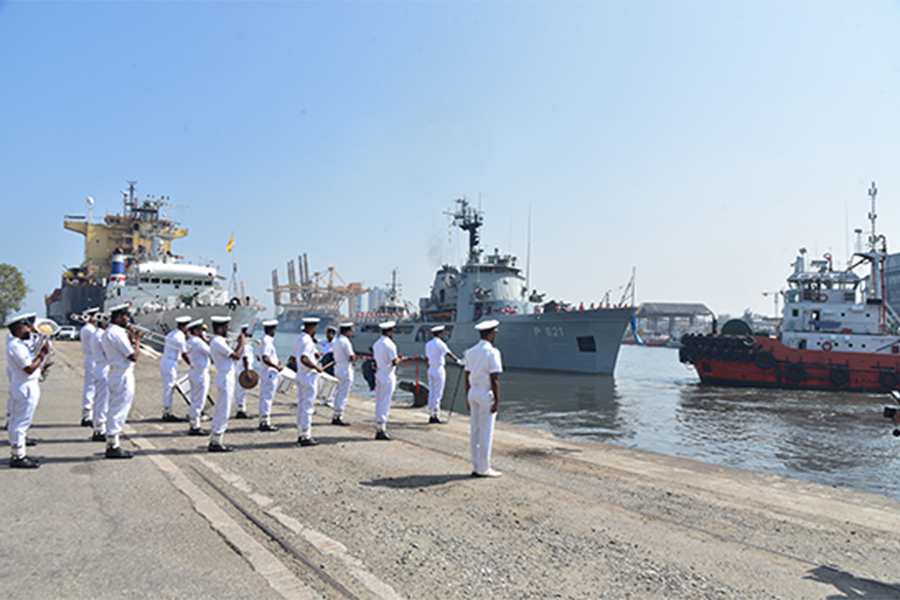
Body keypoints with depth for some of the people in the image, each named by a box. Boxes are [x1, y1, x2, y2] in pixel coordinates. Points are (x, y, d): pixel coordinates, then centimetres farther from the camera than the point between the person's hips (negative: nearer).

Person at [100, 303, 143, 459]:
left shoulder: (109, 332, 14)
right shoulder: (117, 333, -18)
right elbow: (134, 356, -20)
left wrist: (130, 339, 8)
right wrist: (137, 340, -7)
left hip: (116, 373, 11)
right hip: (123, 375, -11)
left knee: (115, 410, 15)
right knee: (119, 410, -4)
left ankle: (112, 445, 23)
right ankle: (113, 447, 2)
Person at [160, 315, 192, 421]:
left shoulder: (171, 334, 16)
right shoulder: (180, 336, -13)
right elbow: (184, 354, -12)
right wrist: (191, 365, -3)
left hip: (164, 361, 10)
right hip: (171, 363, -10)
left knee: (168, 388, 13)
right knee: (169, 388, -5)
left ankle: (168, 413, 18)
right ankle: (167, 414, 0)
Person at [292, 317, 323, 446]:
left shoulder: (299, 339, 13)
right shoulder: (307, 341, -18)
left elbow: (294, 358, 23)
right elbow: (303, 359, -30)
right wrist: (316, 367, -20)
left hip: (300, 374, 10)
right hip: (309, 376, -10)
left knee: (301, 406, 14)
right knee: (307, 407, -5)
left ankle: (300, 434, 20)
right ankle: (306, 437, -1)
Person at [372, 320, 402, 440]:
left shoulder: (376, 344, 10)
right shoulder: (390, 344, -15)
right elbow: (394, 362, -19)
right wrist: (399, 359, 1)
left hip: (379, 373, 8)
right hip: (388, 374, -8)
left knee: (379, 402, 11)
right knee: (385, 402, -5)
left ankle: (378, 430, 16)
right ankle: (381, 429, -3)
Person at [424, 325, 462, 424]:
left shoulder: (428, 344, 12)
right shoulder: (440, 343, -12)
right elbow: (449, 354, -21)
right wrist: (458, 360, -16)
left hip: (431, 370, 8)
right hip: (439, 369, -8)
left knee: (431, 393, 9)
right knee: (438, 394, -4)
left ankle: (431, 416, 12)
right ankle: (436, 416, -3)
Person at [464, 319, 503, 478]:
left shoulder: (470, 352, 9)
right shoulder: (492, 352, -13)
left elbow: (467, 377, 12)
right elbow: (494, 378, -16)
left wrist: (468, 397, 17)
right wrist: (497, 400, -13)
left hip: (473, 392, 7)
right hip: (486, 394, -7)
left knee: (475, 431, 11)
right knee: (486, 433, -1)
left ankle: (476, 467, 16)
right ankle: (483, 468, 4)